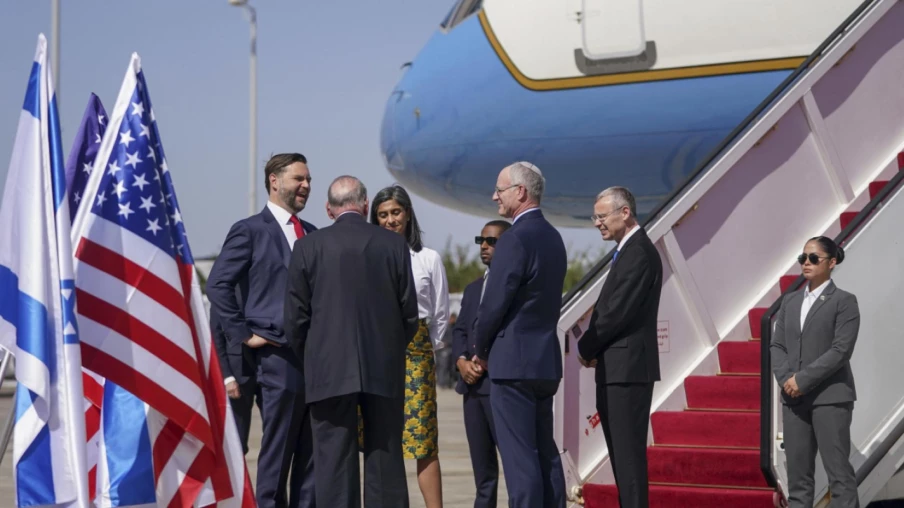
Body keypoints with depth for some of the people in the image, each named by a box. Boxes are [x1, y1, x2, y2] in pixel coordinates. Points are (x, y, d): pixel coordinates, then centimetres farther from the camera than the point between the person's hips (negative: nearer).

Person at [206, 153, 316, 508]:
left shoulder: (312, 234, 17)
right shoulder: (250, 231, -2)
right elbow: (217, 285, -9)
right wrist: (244, 335, -10)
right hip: (279, 355, -6)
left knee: (313, 452, 7)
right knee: (277, 451, -2)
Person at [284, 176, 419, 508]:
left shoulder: (309, 247, -2)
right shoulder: (394, 245, 1)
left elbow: (296, 316, 0)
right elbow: (409, 312, 4)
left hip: (329, 369, -1)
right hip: (385, 369, 2)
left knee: (334, 460, 1)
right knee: (385, 460, 8)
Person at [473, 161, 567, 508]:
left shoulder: (515, 240, -15)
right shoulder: (552, 237, 12)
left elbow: (493, 305, -15)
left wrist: (482, 352, 2)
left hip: (513, 362, -9)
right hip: (546, 361, 9)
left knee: (519, 456, -6)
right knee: (545, 452, 12)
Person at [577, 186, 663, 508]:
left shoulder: (639, 253, -14)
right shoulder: (627, 251, 18)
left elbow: (619, 312, -19)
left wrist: (586, 347, -6)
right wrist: (592, 348, 5)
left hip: (628, 368, -10)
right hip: (615, 368, 10)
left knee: (628, 452, -9)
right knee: (620, 453, 12)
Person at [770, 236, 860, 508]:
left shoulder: (844, 301, -2)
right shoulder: (790, 301, 15)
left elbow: (841, 350, -12)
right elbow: (777, 345, 11)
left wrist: (802, 379, -15)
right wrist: (785, 379, -7)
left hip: (830, 397, -5)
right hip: (794, 398, 5)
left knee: (838, 470, -5)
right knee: (798, 471, 7)